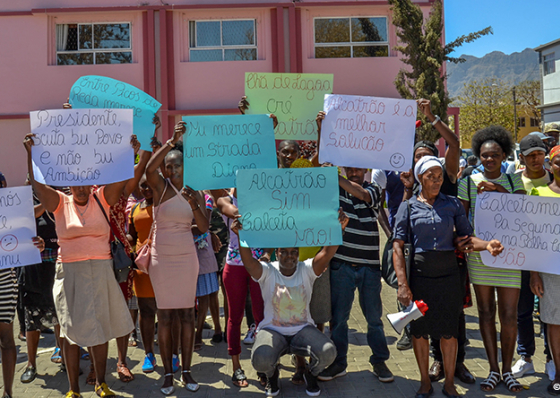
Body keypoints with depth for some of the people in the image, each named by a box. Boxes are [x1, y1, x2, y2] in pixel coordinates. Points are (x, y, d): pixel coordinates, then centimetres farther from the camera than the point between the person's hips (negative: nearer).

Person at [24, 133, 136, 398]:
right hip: (69, 273, -1)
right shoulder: (60, 203, 3)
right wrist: (31, 153, -19)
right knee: (71, 330, 4)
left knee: (100, 328, 8)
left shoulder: (102, 200, 4)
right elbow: (37, 183, -8)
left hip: (100, 271, 1)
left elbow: (121, 179, -7)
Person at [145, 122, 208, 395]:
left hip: (186, 257, 2)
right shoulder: (160, 187, -3)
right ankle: (168, 373, 13)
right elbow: (149, 169, -27)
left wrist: (194, 204, -18)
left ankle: (186, 370, 16)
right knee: (164, 316, 2)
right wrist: (171, 141, -32)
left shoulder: (195, 193, 6)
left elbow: (204, 227, -2)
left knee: (187, 313, 5)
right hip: (161, 257, -2)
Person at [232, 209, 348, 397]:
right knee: (260, 359, -32)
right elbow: (248, 260, -24)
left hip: (303, 329, 1)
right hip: (272, 331, -1)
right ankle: (272, 374, 10)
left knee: (328, 352, -27)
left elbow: (327, 253, -17)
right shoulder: (267, 272, -5)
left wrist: (338, 228, -34)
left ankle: (311, 374, 12)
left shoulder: (307, 270, -2)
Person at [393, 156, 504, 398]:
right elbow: (398, 246, -4)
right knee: (419, 329, 8)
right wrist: (402, 283, -13)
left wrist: (487, 245, -23)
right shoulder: (409, 207, 1)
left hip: (449, 273, 1)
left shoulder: (453, 204, 5)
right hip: (420, 274, -1)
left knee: (449, 331, 6)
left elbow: (466, 237, 0)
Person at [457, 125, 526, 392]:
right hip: (478, 253, 0)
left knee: (509, 315, 1)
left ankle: (507, 370, 20)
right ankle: (493, 370, 21)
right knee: (486, 312, 8)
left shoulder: (513, 180, 6)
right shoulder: (468, 182, 3)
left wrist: (498, 189, -17)